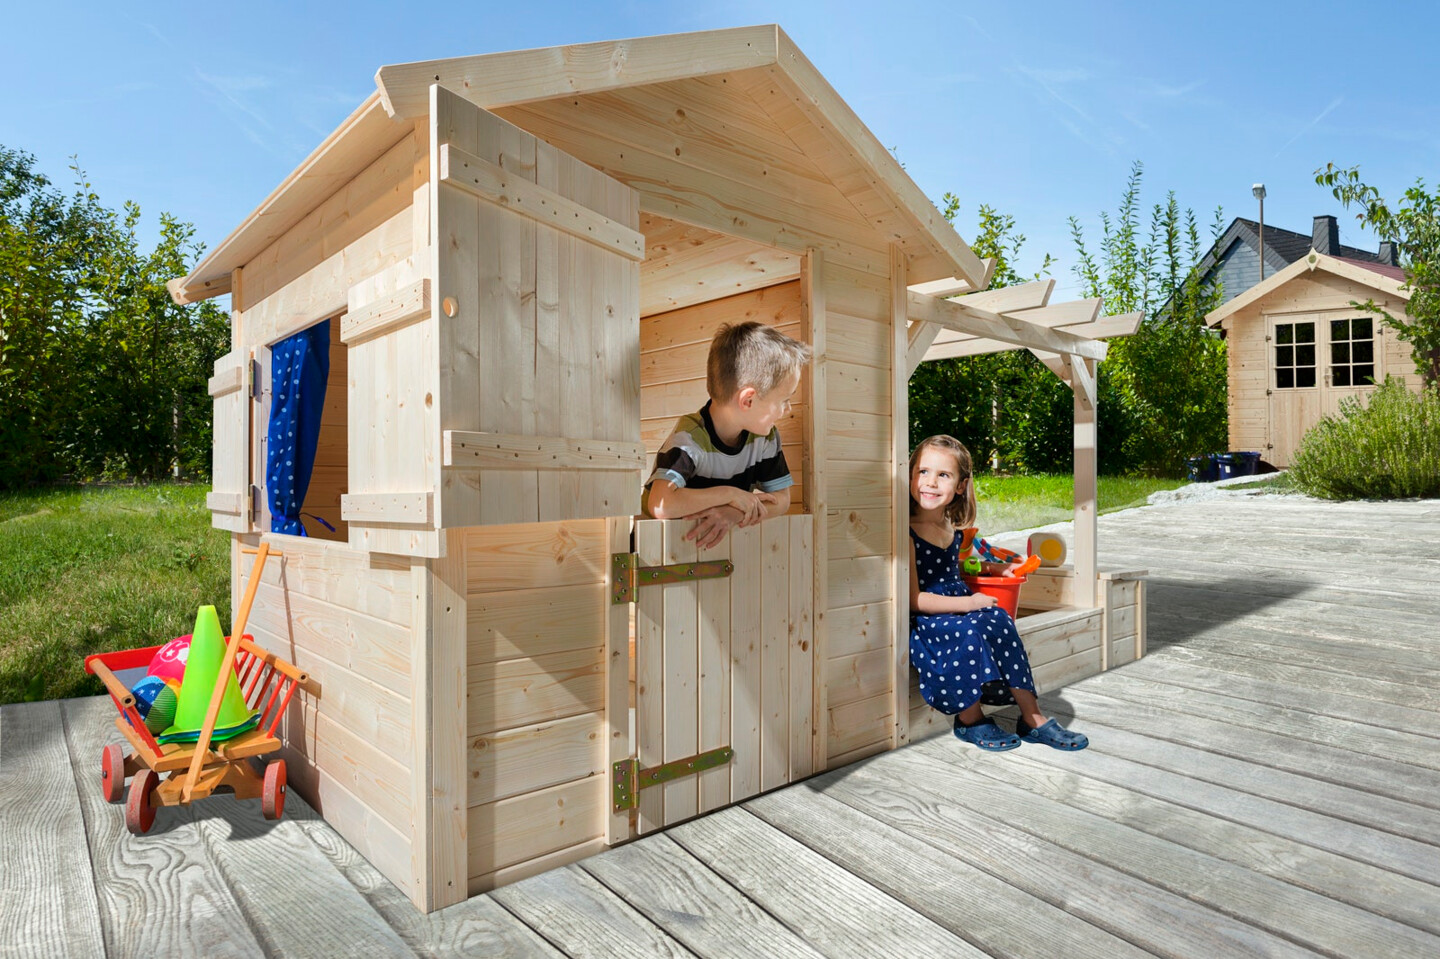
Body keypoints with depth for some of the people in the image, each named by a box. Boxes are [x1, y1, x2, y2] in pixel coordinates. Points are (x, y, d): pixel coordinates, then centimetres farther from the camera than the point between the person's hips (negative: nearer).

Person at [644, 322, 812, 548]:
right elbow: (660, 505, -35)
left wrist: (734, 512, -21)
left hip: (724, 539, 4)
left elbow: (781, 499, -2)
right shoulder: (690, 438, -22)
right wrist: (730, 494, -26)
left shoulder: (765, 437, -2)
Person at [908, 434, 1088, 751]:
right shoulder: (907, 533, -15)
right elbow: (915, 600, -17)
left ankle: (1032, 717, -12)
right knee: (968, 632, -32)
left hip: (960, 611, 7)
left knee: (999, 620, -21)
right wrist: (969, 603, -15)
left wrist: (992, 568, 17)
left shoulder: (955, 529, 9)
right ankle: (969, 720, -9)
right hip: (923, 625, -7)